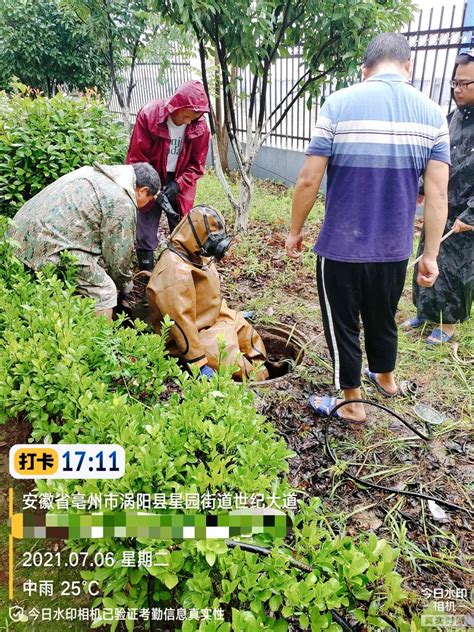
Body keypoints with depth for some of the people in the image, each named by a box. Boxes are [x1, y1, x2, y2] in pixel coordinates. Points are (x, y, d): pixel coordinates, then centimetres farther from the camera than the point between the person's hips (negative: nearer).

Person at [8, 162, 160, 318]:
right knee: (104, 292, -4)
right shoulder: (122, 203, -11)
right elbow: (119, 254, -6)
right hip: (48, 247, -10)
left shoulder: (95, 173, 17)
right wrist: (125, 285, 14)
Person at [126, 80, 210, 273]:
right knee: (146, 236, -1)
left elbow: (197, 163, -2)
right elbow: (136, 158, -14)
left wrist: (178, 185, -16)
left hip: (179, 185, 2)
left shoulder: (200, 126, -12)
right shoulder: (148, 115, -18)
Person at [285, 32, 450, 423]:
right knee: (383, 317, 25)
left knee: (342, 323, 13)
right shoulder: (432, 113, 1)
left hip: (341, 246, -4)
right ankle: (385, 377, 48)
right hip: (394, 246, 4)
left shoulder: (339, 104, -8)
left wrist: (295, 230, 3)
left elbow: (309, 180, -10)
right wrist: (431, 255, 4)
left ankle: (353, 402, 27)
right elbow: (438, 194, -3)